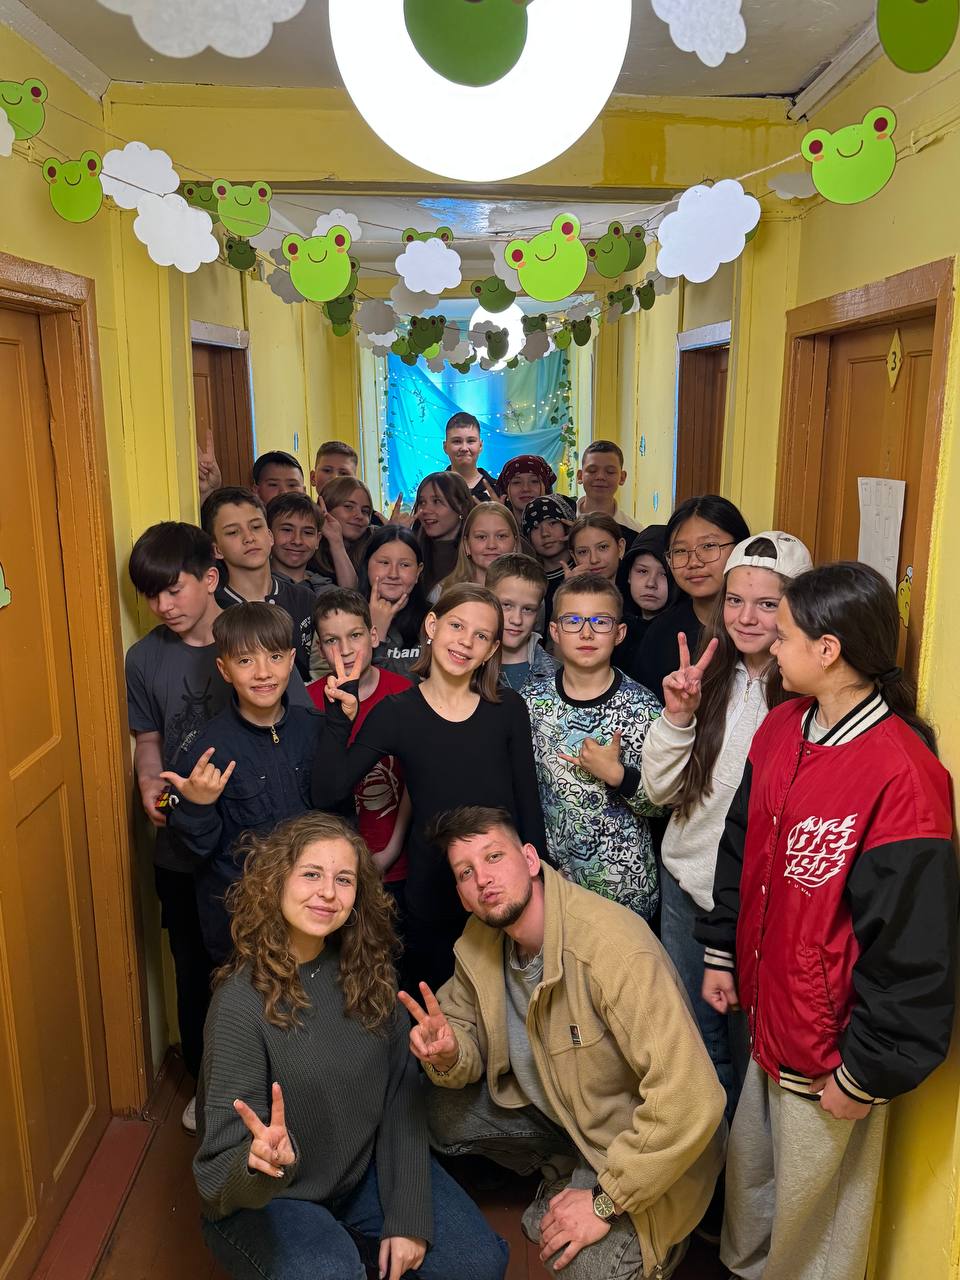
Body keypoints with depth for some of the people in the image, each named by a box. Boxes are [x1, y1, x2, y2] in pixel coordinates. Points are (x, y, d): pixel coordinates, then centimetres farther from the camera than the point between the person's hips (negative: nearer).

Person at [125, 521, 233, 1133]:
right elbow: (148, 739, 10)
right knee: (195, 972, 17)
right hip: (182, 847, 3)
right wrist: (150, 785, -9)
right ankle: (206, 1082, 40)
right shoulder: (146, 657, -1)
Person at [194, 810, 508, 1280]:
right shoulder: (242, 1000, -24)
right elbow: (222, 1170, -23)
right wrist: (263, 1161, -46)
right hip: (267, 1198, -4)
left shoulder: (367, 974, -9)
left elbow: (401, 1098, -4)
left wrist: (407, 1218, -9)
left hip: (366, 1172, 5)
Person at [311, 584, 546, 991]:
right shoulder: (396, 713, -5)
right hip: (432, 900, -1)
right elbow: (326, 794, -12)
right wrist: (340, 716, -19)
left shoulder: (508, 709, -1)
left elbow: (528, 800, 4)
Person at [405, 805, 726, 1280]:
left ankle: (650, 1235, 9)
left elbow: (692, 1101, -36)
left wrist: (605, 1202, -25)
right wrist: (448, 1057, -23)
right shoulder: (478, 942, -9)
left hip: (642, 1139, -6)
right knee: (435, 1110, -4)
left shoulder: (614, 947, -34)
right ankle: (564, 1172, 14)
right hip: (552, 1105, 7)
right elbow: (470, 1040, 3)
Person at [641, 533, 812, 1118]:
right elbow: (661, 789, 3)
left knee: (747, 1043, 13)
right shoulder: (711, 678, 2)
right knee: (693, 1033, 22)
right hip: (686, 881, 6)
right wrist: (677, 717, -14)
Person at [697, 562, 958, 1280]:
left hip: (830, 1049, -7)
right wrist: (722, 955, 12)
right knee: (750, 1178, 27)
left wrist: (868, 1073, -14)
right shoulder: (782, 729, -1)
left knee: (811, 1222, 16)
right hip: (768, 1018, 7)